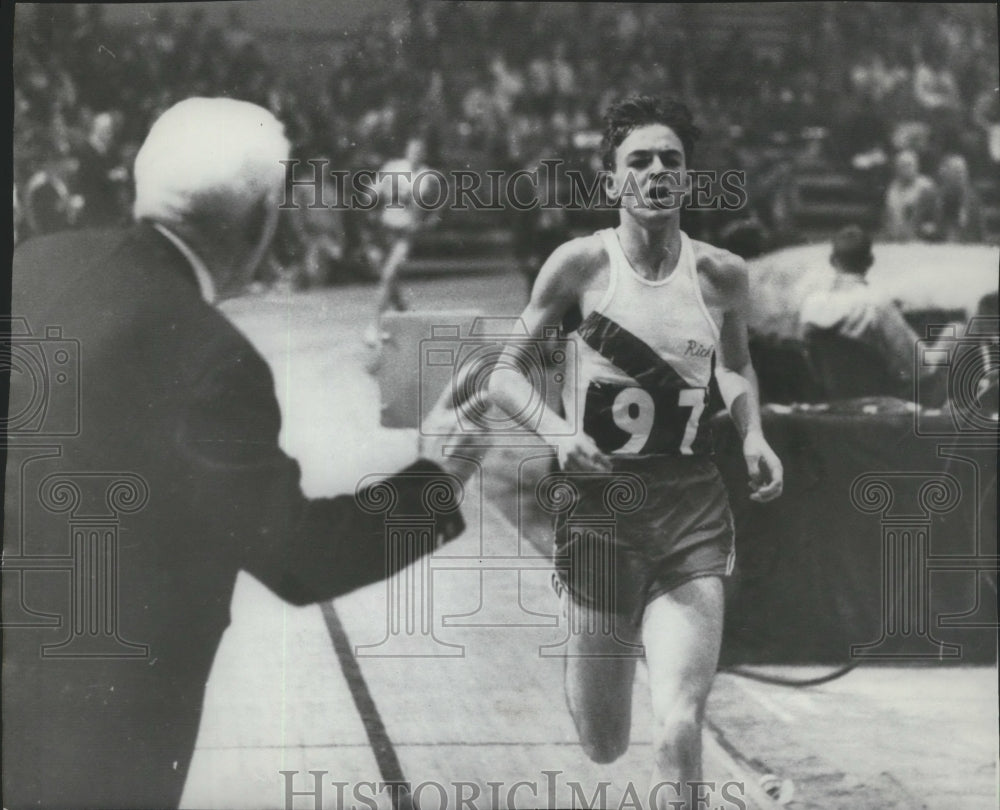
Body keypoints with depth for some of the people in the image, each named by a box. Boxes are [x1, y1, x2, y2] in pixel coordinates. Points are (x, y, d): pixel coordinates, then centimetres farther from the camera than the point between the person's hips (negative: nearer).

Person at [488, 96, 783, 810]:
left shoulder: (721, 273, 1)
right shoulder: (582, 262, -6)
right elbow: (505, 371, -1)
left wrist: (753, 436, 3)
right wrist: (557, 431, -19)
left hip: (693, 512, 1)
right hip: (600, 503, -1)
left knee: (679, 729, -17)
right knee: (604, 747, 11)